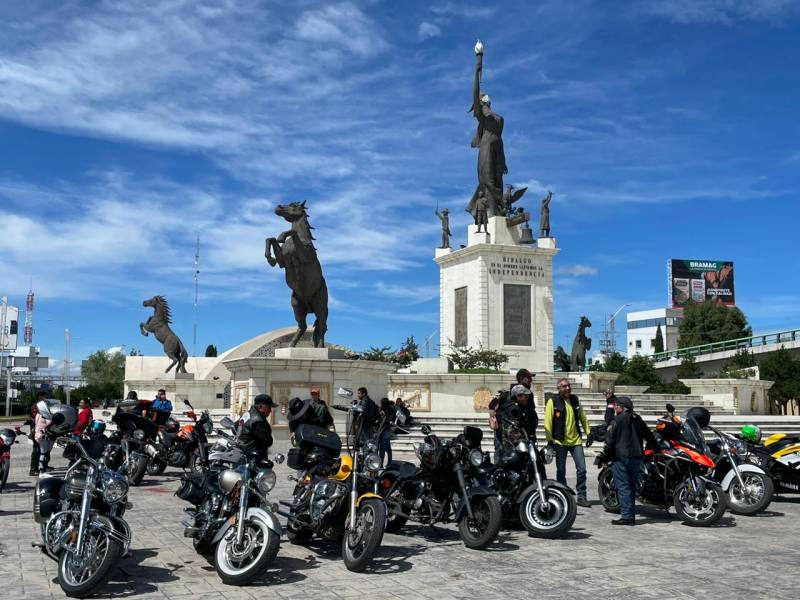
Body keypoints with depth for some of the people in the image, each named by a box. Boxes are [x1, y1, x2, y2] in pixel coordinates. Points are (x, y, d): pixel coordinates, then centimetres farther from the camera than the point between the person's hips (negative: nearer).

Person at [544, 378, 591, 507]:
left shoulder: (575, 400, 10)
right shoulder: (553, 401, -5)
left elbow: (583, 417, 18)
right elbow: (548, 422, -8)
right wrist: (549, 440, -11)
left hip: (576, 440, 4)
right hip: (560, 442, -4)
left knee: (582, 469, 1)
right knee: (561, 471, 4)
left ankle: (581, 497, 11)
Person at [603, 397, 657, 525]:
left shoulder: (616, 421, -7)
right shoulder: (637, 419, 13)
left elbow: (609, 440, -9)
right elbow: (649, 435, 21)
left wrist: (605, 456, 1)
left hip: (621, 457, -7)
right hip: (636, 457, 7)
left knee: (623, 487, -5)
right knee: (632, 486, 13)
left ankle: (626, 516, -8)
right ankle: (631, 515, 16)